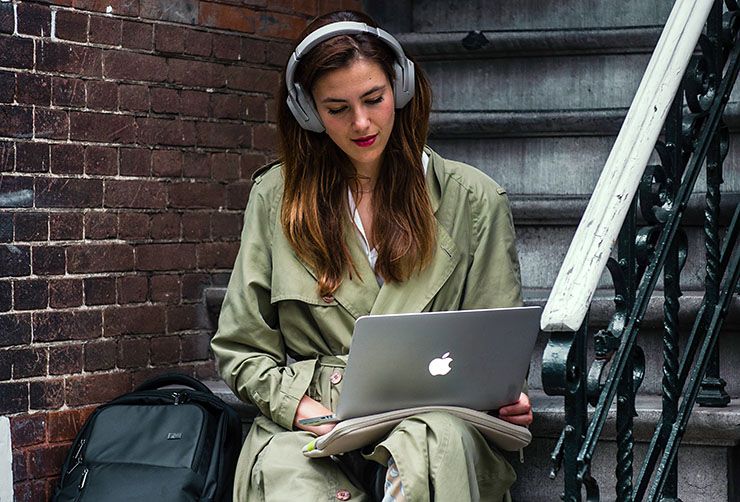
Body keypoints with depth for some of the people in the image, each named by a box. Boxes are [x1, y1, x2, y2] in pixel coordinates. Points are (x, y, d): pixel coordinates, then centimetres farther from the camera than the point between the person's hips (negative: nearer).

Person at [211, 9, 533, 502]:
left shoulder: (472, 198, 9)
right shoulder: (276, 197, 11)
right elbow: (241, 349, 11)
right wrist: (303, 409, -7)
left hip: (432, 414, 0)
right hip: (307, 424, 0)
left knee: (442, 442, -37)